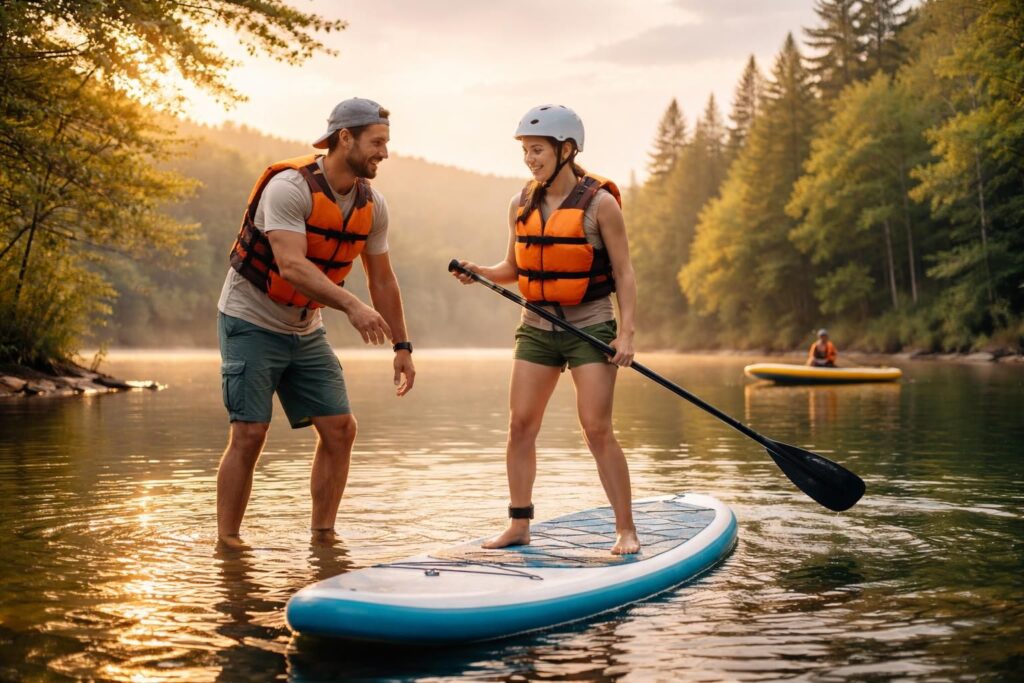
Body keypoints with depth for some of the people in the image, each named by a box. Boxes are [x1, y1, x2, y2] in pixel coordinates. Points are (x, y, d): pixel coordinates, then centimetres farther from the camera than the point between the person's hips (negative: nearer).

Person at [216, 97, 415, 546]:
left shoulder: (371, 205, -1)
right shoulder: (290, 186, -23)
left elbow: (382, 280, 7)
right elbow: (291, 265, -35)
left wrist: (402, 346, 5)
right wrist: (351, 306, -45)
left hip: (306, 330, 7)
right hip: (251, 322, -7)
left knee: (340, 429, -1)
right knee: (249, 434, -10)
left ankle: (323, 535, 10)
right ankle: (226, 543, 1)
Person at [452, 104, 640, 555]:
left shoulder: (599, 203, -9)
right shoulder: (522, 205, 5)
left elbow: (624, 273, -7)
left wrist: (626, 333, -15)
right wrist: (480, 273, -7)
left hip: (590, 327, -5)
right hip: (537, 328, 5)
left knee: (597, 430, -8)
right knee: (520, 425, 1)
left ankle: (626, 529, 3)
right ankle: (519, 525, 12)